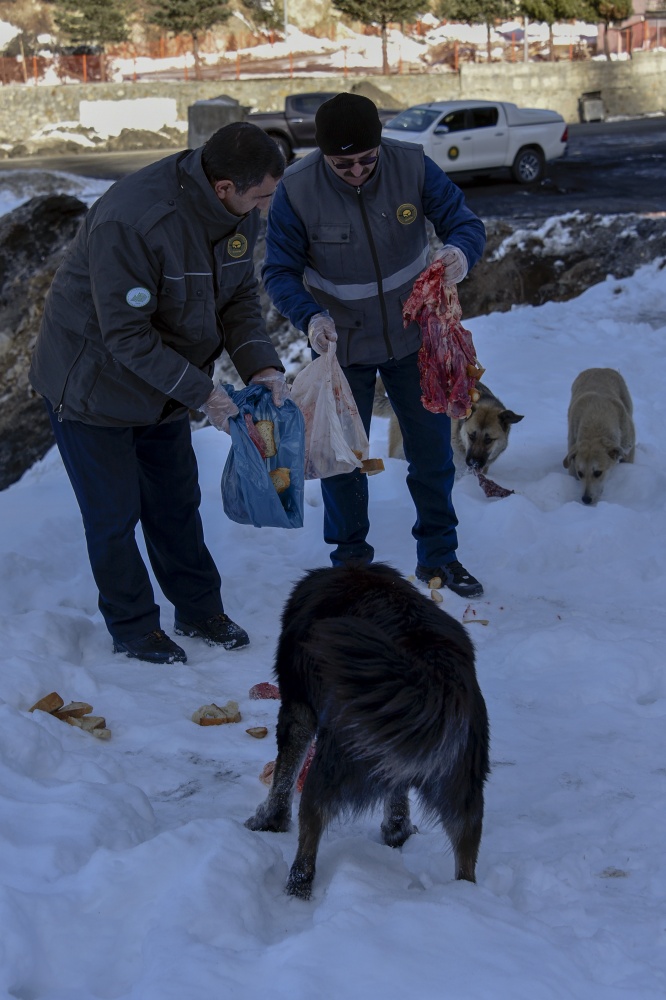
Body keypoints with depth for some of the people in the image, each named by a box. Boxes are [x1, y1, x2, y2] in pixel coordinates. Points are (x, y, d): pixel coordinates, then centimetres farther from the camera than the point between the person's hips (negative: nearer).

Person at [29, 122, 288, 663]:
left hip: (161, 384, 7)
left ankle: (200, 610, 34)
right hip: (93, 384, -7)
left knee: (177, 502, 18)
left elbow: (240, 297, 0)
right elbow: (126, 334, -32)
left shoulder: (238, 214, -10)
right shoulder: (131, 223, -36)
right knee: (114, 515, 6)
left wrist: (262, 366, -17)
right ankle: (133, 627, 23)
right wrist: (202, 392, -29)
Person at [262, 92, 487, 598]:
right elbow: (280, 271, -15)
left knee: (432, 448, 11)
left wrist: (461, 250, -38)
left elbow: (465, 220, -13)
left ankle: (438, 556, 30)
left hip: (413, 335, 1)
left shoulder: (412, 166, -19)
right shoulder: (296, 190, -22)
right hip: (341, 345, -1)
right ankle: (351, 559, 31)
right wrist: (310, 316, -35)